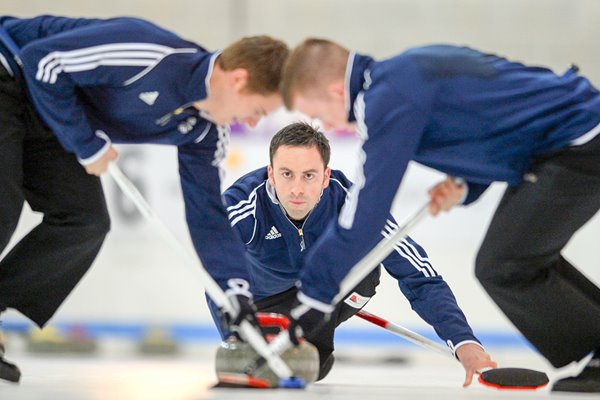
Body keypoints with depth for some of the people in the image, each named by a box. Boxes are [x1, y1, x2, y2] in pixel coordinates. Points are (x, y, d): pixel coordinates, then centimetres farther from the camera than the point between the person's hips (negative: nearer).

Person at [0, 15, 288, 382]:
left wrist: (239, 292, -5)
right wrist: (87, 145, -22)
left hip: (44, 121, 9)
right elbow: (42, 60, -29)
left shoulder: (205, 131, -5)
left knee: (85, 221, -1)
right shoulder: (152, 57, -33)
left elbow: (207, 212, 3)